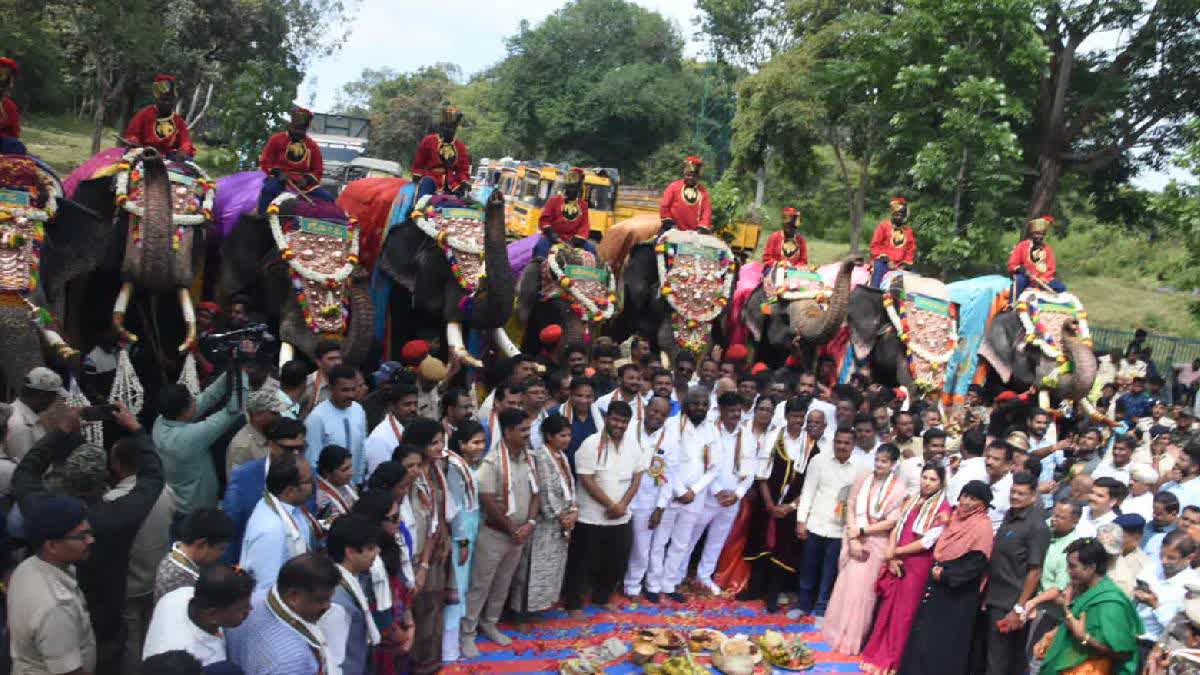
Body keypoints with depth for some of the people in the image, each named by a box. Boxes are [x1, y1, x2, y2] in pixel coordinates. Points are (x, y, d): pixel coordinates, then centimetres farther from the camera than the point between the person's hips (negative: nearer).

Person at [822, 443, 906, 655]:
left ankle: (853, 638, 19)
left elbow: (892, 522, -12)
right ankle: (838, 630, 27)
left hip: (876, 543, -3)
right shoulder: (862, 479, 0)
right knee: (845, 585, 10)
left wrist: (862, 530, -13)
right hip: (855, 539, 3)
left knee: (862, 589, 4)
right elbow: (850, 508, -1)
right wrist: (853, 539, -11)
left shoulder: (898, 487, -9)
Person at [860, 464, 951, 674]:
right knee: (887, 608, 10)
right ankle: (877, 653, 23)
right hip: (896, 562, 5)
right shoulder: (912, 501, 8)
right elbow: (896, 528, 7)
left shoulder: (943, 509, -11)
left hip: (917, 565, -5)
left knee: (903, 612, 5)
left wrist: (895, 552, -8)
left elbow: (927, 542, -15)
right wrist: (891, 556, -7)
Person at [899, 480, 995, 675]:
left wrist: (944, 575, -17)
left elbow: (977, 564, -19)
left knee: (945, 640, 1)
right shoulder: (955, 516, 8)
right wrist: (936, 568, 4)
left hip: (958, 593, -8)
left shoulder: (982, 527, -14)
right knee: (925, 635, 13)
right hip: (938, 585, 8)